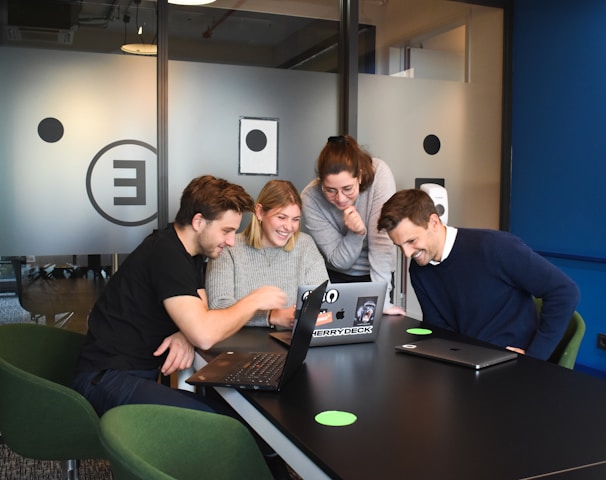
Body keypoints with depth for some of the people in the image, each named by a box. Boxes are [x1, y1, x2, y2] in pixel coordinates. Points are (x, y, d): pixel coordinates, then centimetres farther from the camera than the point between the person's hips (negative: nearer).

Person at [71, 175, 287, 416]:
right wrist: (253, 301, -13)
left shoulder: (191, 253, 10)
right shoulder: (165, 254, -20)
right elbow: (205, 335, -28)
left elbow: (200, 318, 12)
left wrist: (185, 336, -12)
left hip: (146, 371, 9)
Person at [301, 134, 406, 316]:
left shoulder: (379, 174, -26)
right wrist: (357, 233, -34)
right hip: (336, 278, 0)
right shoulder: (310, 198, -23)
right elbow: (339, 261, -17)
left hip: (375, 275, 0)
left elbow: (382, 240, -27)